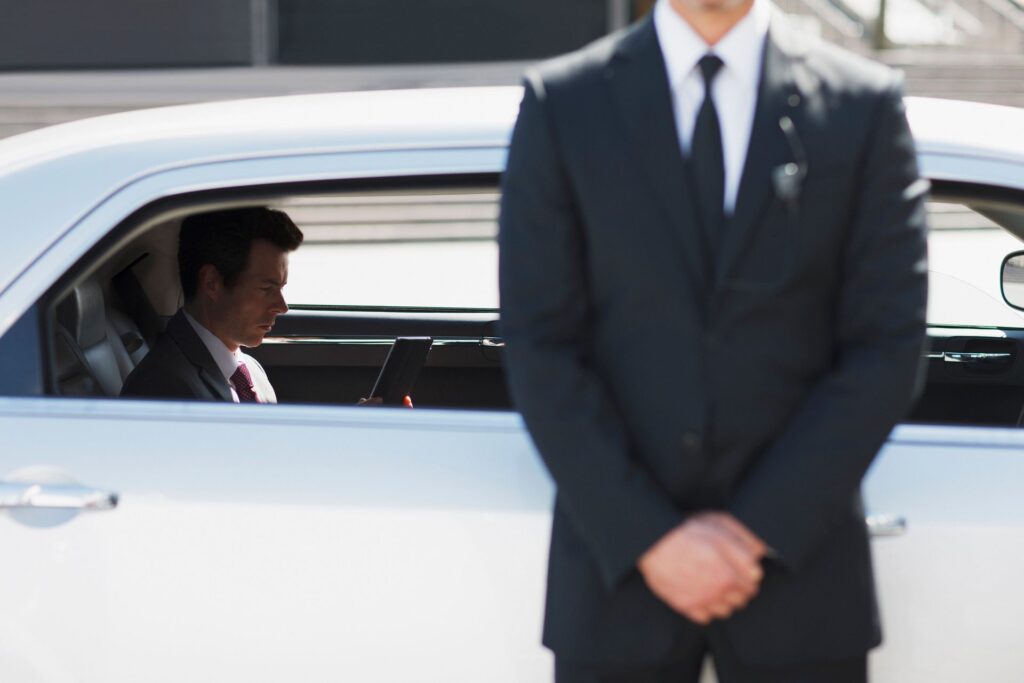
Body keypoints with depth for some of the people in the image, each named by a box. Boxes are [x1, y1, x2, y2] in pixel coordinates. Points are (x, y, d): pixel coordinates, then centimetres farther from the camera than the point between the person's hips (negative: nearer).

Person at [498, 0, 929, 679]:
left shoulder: (867, 106, 2)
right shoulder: (561, 105, 1)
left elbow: (888, 348, -2)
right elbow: (539, 351, -3)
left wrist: (757, 528, -9)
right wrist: (651, 538, -11)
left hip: (795, 555, 0)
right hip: (619, 563, 0)